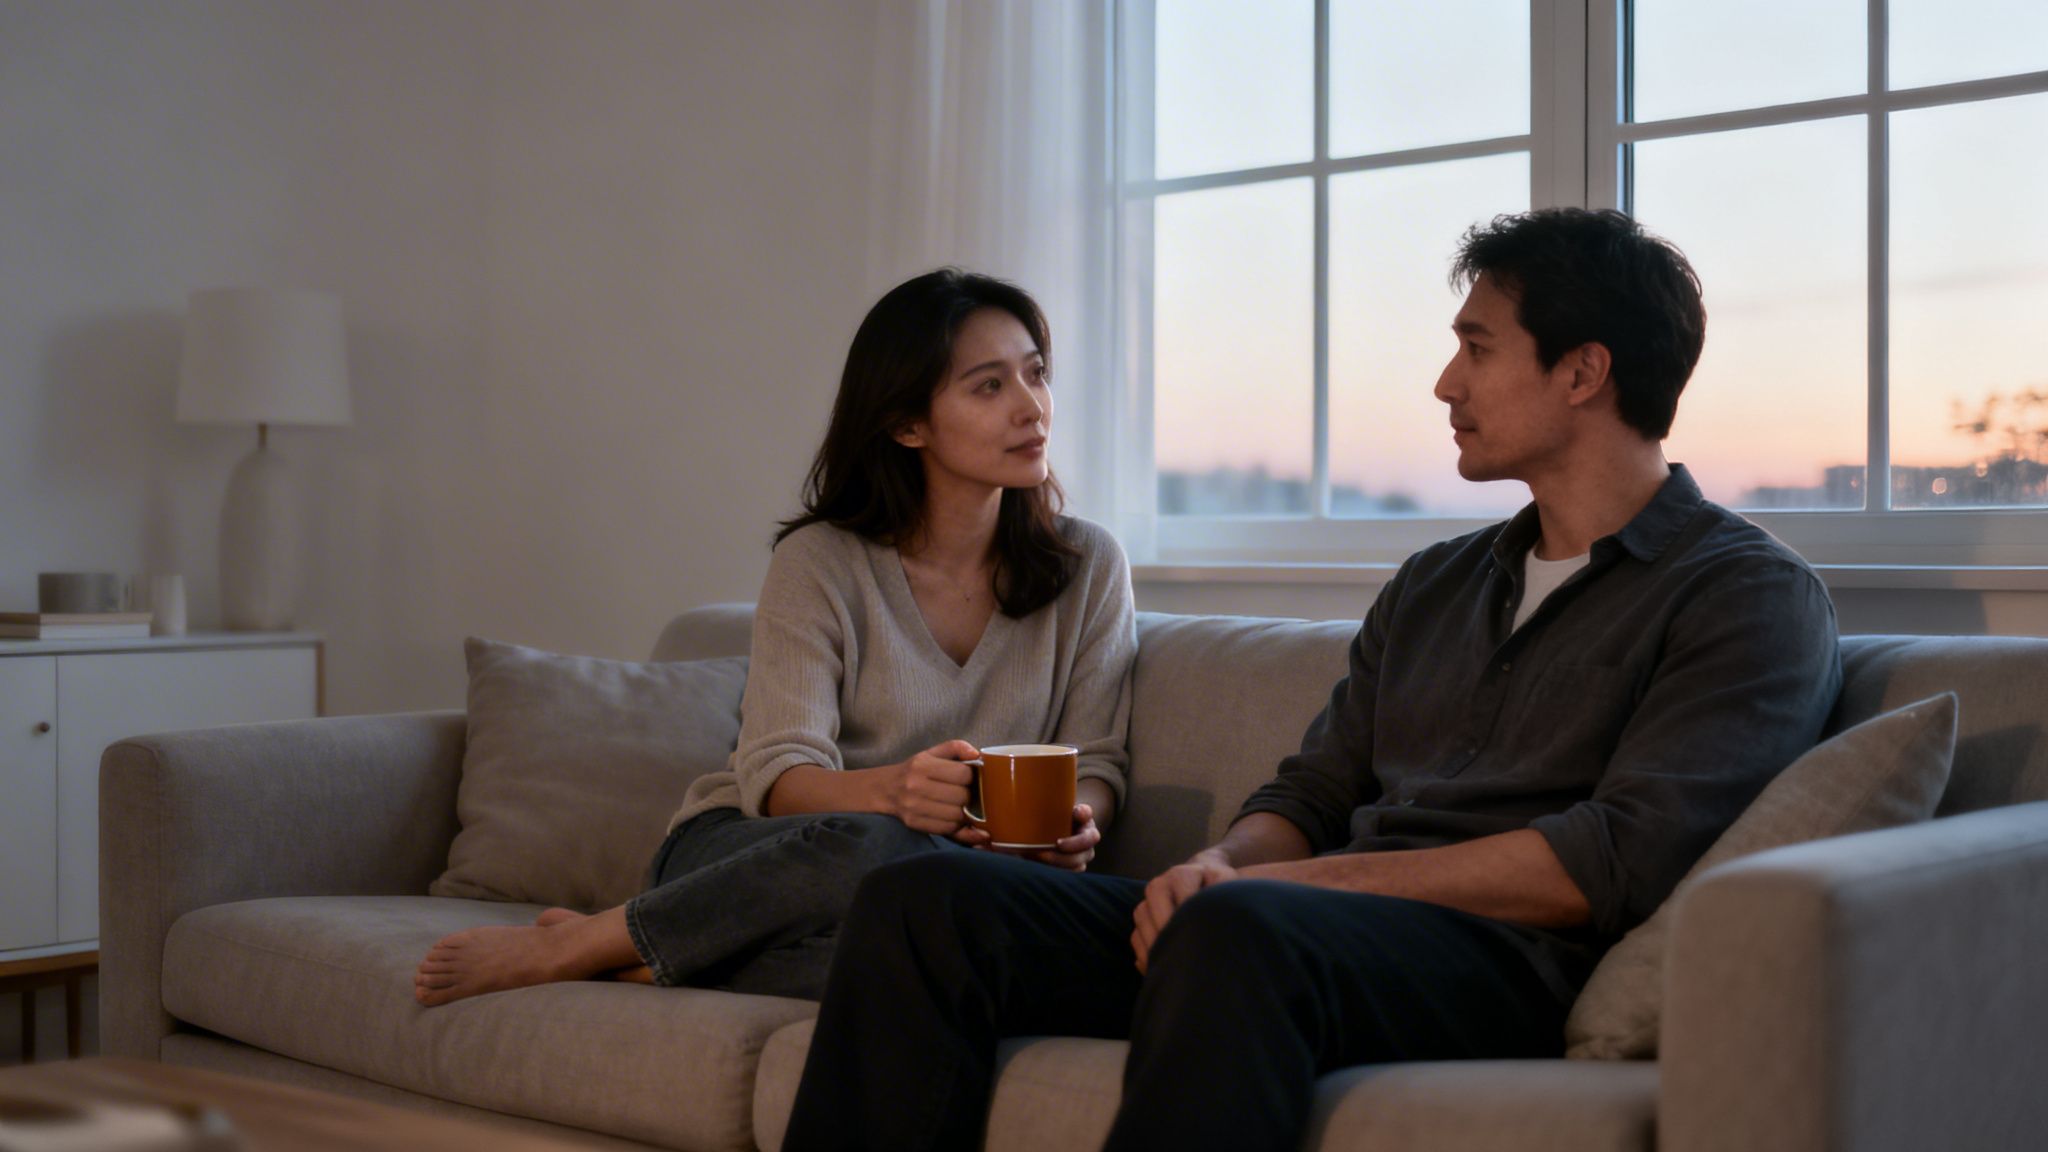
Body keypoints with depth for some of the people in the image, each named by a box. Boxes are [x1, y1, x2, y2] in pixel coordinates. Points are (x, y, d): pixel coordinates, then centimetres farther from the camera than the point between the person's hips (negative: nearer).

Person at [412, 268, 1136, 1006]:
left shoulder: (1087, 566, 4)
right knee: (879, 848, -40)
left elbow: (1095, 762, 5)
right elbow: (775, 774, -12)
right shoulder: (819, 561, -5)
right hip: (744, 850, -2)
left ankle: (631, 963, -21)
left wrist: (1076, 820, -20)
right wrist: (887, 791, -34)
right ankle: (577, 944, -20)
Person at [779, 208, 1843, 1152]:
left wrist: (1302, 881, -12)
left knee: (1239, 928, -41)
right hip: (1337, 930, 7)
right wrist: (1217, 867, -4)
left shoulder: (1752, 596, 2)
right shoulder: (1432, 585, 26)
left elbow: (1620, 860, -11)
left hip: (1505, 966, -7)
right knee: (926, 901, -14)